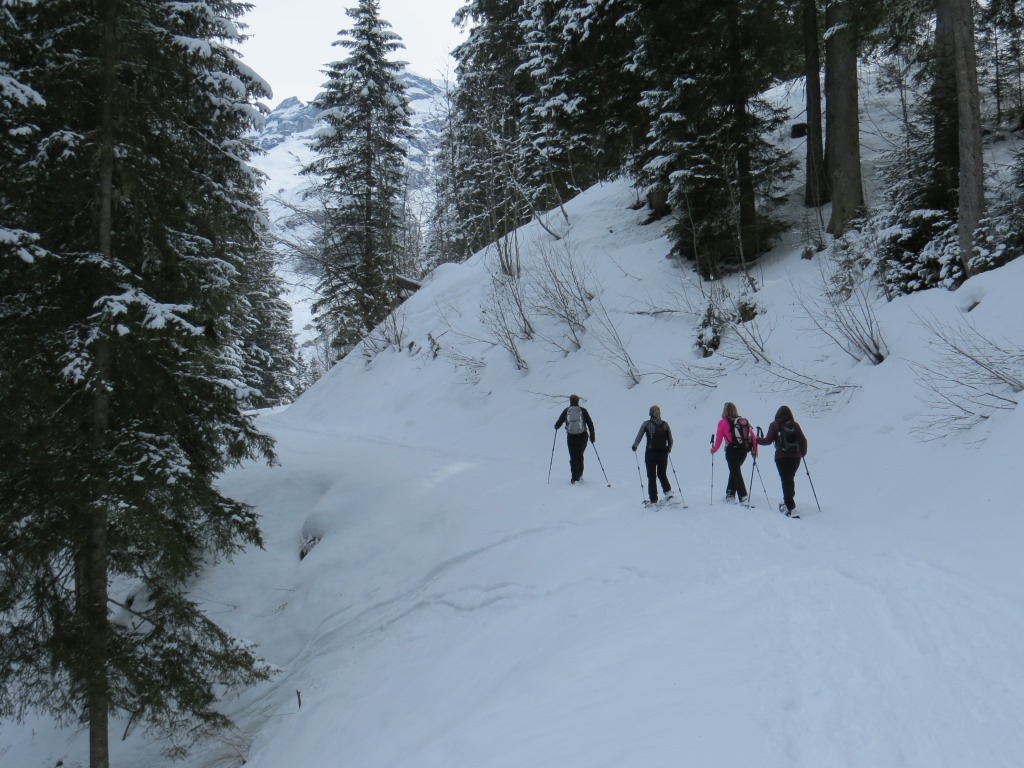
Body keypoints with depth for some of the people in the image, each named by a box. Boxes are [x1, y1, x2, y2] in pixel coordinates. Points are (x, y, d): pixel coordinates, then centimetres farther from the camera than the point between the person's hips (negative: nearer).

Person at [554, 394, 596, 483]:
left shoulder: (566, 411, 2)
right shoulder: (583, 410, 2)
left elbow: (558, 424, 6)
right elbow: (590, 423, -2)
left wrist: (556, 427, 29)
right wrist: (592, 435, 3)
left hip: (571, 437, -1)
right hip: (582, 436, 1)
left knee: (573, 457, 7)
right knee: (580, 455, 21)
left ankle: (575, 478, 0)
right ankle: (580, 474, 22)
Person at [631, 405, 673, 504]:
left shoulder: (647, 424, -6)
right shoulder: (665, 424, 1)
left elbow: (639, 436, -7)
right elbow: (670, 440, 5)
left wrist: (634, 446, 7)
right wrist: (668, 449, 22)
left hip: (651, 453, -2)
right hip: (663, 453, 2)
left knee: (652, 476, 6)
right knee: (662, 474, 21)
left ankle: (654, 500, 3)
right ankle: (668, 491, 1)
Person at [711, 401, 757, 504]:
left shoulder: (723, 423, -5)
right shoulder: (743, 421, 7)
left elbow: (719, 438, -3)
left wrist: (714, 449, 12)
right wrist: (755, 449, 12)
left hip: (732, 451, -5)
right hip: (744, 451, 5)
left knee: (736, 473, 0)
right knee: (735, 470, 24)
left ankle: (743, 497, -11)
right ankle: (730, 493, 28)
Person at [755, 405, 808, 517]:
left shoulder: (775, 425, 0)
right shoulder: (795, 425, 7)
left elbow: (768, 440, -5)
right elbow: (803, 440, 4)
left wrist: (756, 440, 12)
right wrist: (803, 453, 20)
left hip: (782, 457, -3)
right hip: (795, 457, 3)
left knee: (786, 480, -4)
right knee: (790, 479, 20)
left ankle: (791, 508, -13)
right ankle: (788, 502, 30)